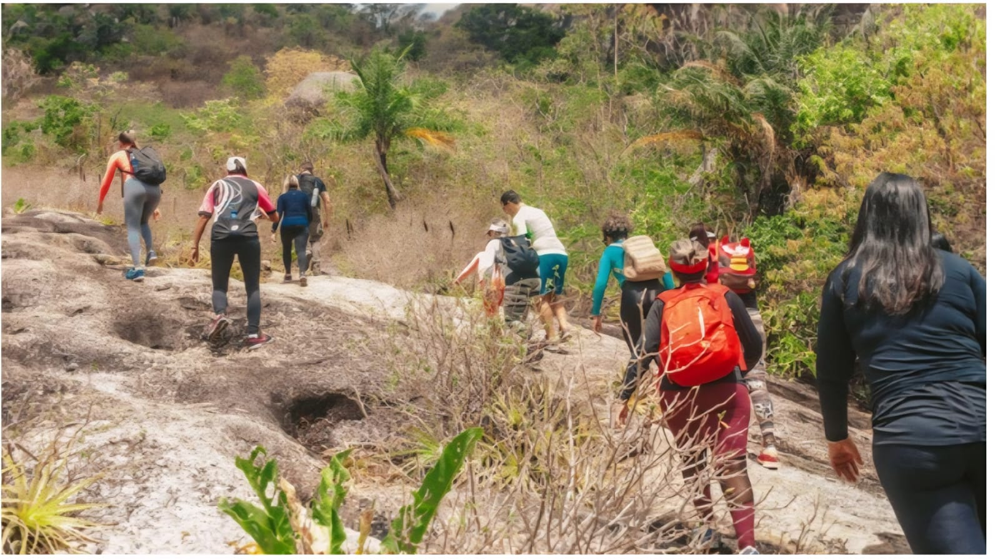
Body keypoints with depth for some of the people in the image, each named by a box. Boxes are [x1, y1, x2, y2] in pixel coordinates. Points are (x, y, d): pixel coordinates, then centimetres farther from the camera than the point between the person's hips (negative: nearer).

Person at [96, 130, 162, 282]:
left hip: (134, 187, -4)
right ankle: (150, 251, 7)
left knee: (133, 228, -1)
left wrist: (100, 202, 38)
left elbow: (106, 182, 24)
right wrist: (155, 206, 38)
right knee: (143, 222, 29)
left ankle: (137, 268, -15)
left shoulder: (117, 156, 22)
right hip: (154, 189, 4)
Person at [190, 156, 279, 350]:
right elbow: (275, 217, 27)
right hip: (248, 238, 0)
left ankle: (220, 314, -17)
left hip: (221, 237, 1)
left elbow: (203, 217, 9)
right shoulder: (255, 186, 20)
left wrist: (195, 245, 12)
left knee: (219, 285, 13)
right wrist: (262, 215, 49)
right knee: (253, 287, 10)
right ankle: (253, 334, 1)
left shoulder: (217, 185, 20)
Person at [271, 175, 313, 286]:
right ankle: (302, 274, -28)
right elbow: (310, 213, 13)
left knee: (286, 249, 19)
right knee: (301, 250, -7)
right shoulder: (304, 195, 9)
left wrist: (273, 230, -5)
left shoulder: (283, 197, 4)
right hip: (302, 225, 0)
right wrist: (308, 225, 30)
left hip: (287, 226, 0)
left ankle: (288, 274, 25)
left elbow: (278, 214, -5)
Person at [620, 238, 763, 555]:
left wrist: (626, 396, -4)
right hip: (726, 393, -1)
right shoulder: (725, 297, 3)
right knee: (733, 466, -5)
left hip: (678, 398, 1)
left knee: (693, 461, 24)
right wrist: (743, 369, 27)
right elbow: (754, 346, 6)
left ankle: (706, 528, 33)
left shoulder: (663, 304, 2)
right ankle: (748, 545, -17)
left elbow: (645, 353, -8)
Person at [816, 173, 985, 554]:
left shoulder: (844, 281, 8)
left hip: (908, 440, -2)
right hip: (981, 425, 3)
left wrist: (836, 437, 25)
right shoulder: (959, 270, 10)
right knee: (983, 543, 22)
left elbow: (831, 373, 11)